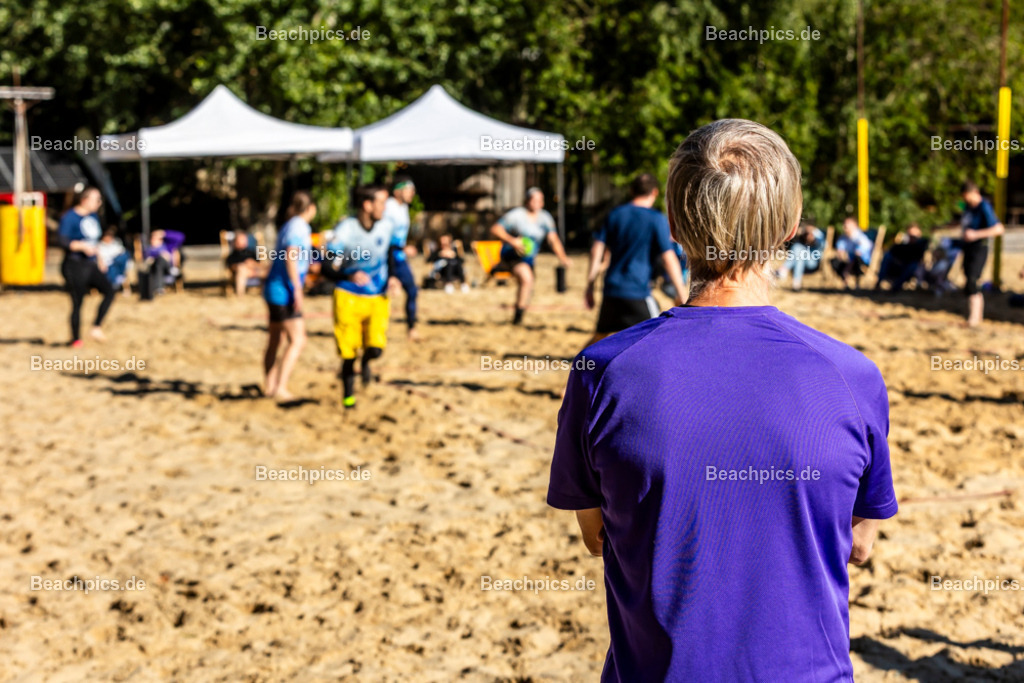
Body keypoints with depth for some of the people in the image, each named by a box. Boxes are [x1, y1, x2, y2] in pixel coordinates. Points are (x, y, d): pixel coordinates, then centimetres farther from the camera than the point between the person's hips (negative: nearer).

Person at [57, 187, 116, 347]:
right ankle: (76, 339, 9)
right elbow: (62, 239, -19)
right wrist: (82, 246, -30)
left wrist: (99, 260, 23)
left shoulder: (94, 216, 14)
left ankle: (97, 327, -2)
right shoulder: (69, 217, -11)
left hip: (90, 265, 8)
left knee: (109, 291, -8)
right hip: (75, 266, -8)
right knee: (77, 302, -3)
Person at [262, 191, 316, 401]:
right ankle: (280, 387, -17)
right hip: (284, 290, -10)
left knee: (275, 340, 15)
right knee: (297, 341, -12)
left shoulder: (289, 226, 16)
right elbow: (290, 256, -22)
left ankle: (269, 386, 21)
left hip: (274, 288, 10)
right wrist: (297, 289, -24)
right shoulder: (298, 226, -11)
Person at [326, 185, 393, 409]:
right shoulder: (346, 229, -17)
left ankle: (366, 362, 25)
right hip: (349, 297, -3)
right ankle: (348, 395, 27)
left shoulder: (386, 226, -2)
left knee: (375, 348, -14)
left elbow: (394, 254, 17)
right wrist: (349, 276, -38)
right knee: (348, 352, 2)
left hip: (377, 297, 3)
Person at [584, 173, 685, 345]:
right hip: (638, 292, -5)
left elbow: (597, 250, 5)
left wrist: (590, 286, 8)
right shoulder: (656, 219, -5)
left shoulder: (615, 214, 9)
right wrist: (680, 294, -6)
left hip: (611, 289, 5)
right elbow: (668, 258, -10)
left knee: (600, 336, 20)